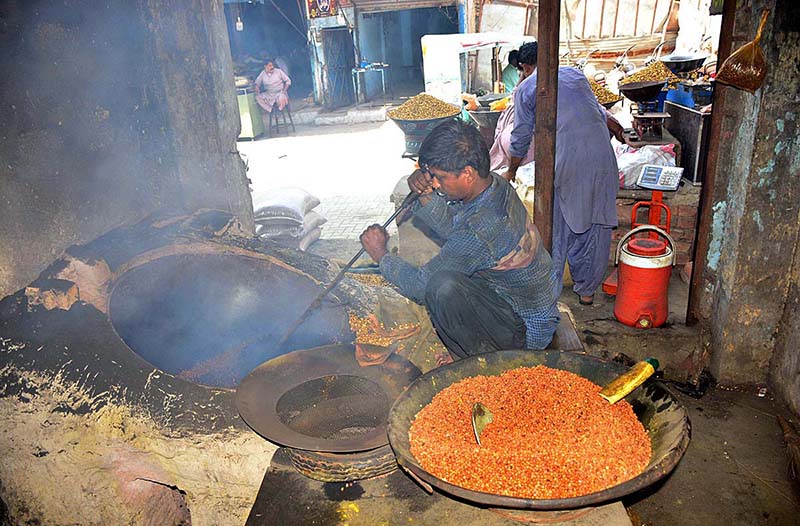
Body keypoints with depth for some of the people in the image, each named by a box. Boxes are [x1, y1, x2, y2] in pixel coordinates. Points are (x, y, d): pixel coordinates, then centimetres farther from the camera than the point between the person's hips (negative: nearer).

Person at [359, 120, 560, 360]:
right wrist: (426, 193, -10)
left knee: (444, 287, -31)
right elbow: (451, 227, 8)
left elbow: (421, 285, -23)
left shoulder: (482, 230, -34)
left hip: (524, 329, -9)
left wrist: (381, 255, -7)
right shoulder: (494, 184, -7)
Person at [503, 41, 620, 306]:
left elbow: (521, 139, 11)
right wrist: (615, 127, 54)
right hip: (601, 159, 4)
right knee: (595, 226, 14)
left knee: (555, 231, 9)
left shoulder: (525, 89, 8)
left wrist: (511, 171, 26)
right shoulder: (574, 73, 22)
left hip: (564, 163, -4)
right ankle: (587, 290, 27)